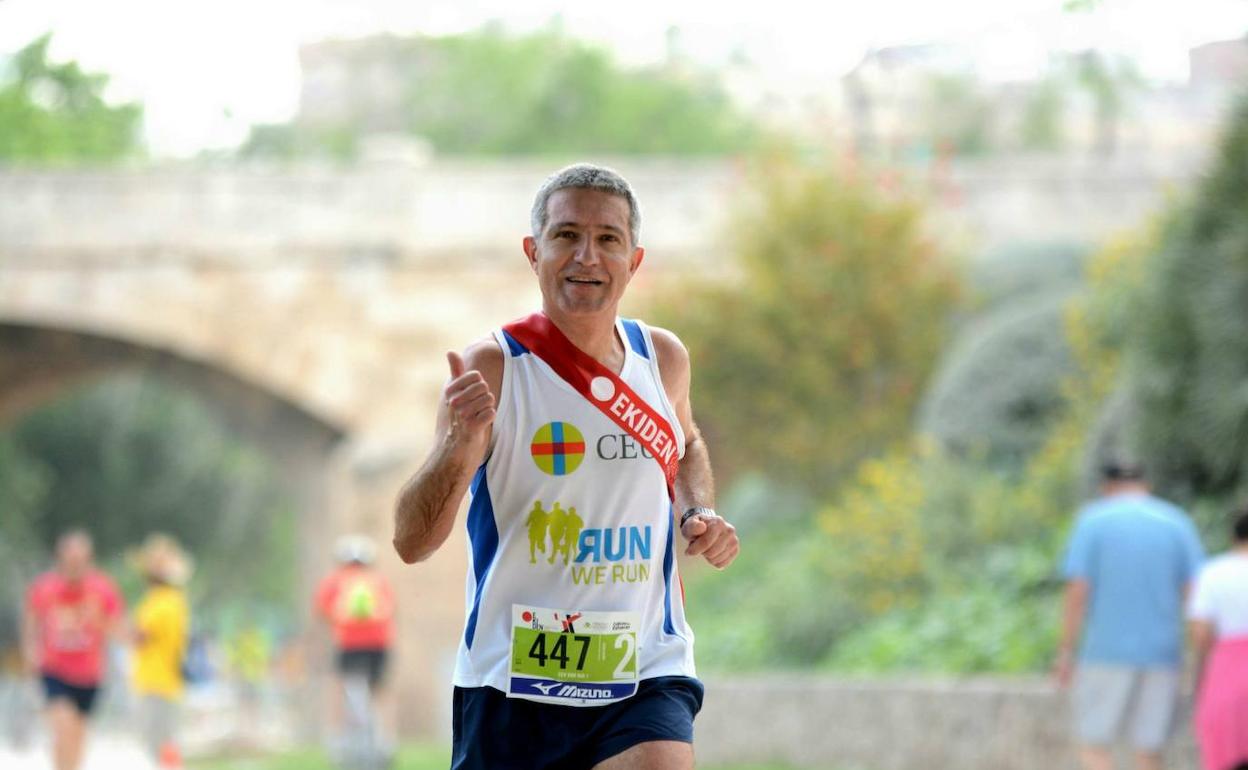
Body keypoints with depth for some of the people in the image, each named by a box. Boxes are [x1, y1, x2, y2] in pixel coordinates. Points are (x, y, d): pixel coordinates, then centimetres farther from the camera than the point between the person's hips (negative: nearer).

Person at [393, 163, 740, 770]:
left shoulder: (664, 359, 6)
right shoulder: (492, 369, -9)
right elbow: (411, 543, -15)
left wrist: (700, 513, 9)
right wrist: (460, 448, -33)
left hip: (646, 679, 2)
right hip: (512, 688, -2)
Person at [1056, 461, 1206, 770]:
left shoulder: (1093, 521, -1)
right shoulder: (1177, 523, 6)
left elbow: (1078, 591, -8)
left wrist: (1065, 652, -3)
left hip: (1106, 653, -3)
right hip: (1161, 654, 3)